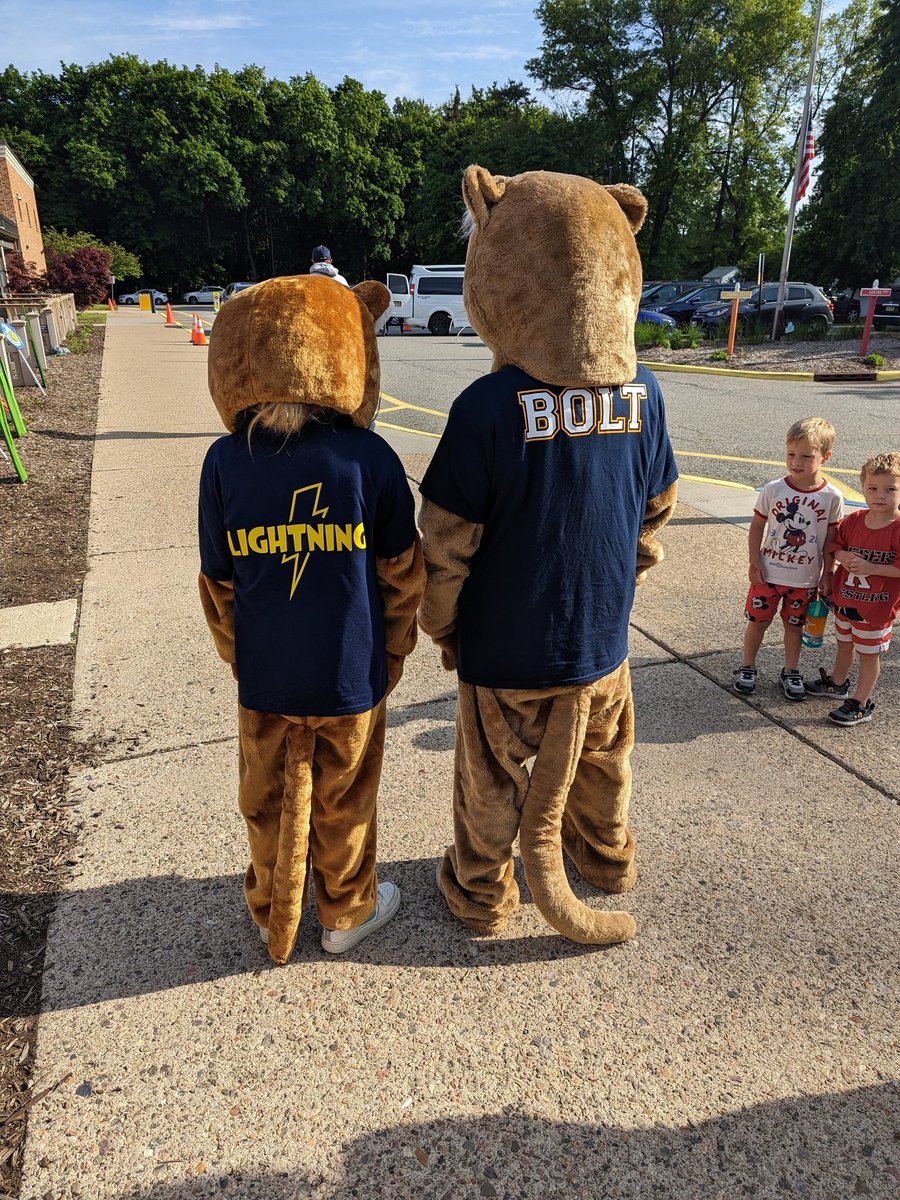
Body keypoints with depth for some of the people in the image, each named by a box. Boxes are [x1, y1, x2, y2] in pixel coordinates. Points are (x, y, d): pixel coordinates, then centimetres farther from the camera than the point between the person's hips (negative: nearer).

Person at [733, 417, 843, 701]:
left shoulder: (832, 497, -10)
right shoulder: (773, 490, -11)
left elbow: (830, 538, -1)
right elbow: (757, 526, -2)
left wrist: (827, 573, 1)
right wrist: (755, 561, -7)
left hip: (805, 578, 0)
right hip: (768, 573, 0)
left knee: (794, 624, 15)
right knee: (757, 621, 10)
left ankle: (791, 671, 33)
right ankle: (747, 668, 28)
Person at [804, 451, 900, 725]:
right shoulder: (853, 520, -3)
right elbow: (835, 545, 8)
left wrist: (870, 567, -27)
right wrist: (843, 557, -13)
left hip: (875, 607, -6)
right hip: (845, 599, 6)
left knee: (869, 654, 9)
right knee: (844, 644, 25)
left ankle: (861, 704, 21)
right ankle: (837, 683, 47)